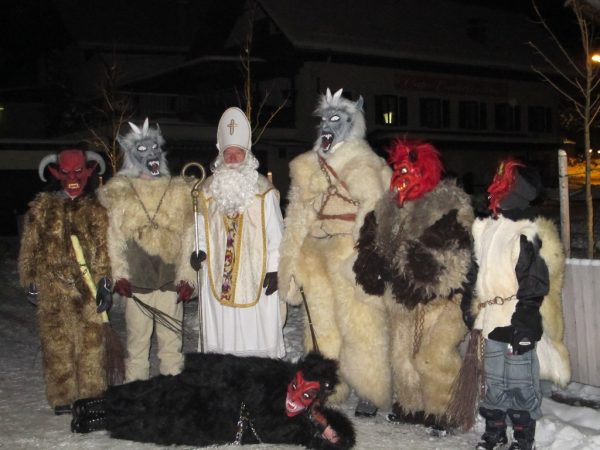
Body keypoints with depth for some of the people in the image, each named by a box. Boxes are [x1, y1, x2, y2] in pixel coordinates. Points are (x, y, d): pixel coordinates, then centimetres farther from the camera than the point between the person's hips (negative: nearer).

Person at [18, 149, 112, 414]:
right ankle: (62, 397, 11)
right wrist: (30, 282, 6)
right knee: (57, 342, 2)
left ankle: (91, 395, 12)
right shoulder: (42, 208, 8)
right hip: (53, 287, 0)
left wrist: (104, 282, -3)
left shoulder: (95, 210, 9)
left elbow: (104, 249, 4)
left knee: (91, 342, 1)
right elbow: (29, 248, 9)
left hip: (88, 287, 0)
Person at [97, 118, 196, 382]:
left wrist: (187, 277, -4)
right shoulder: (119, 192, 4)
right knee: (137, 338, 5)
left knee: (171, 338, 7)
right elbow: (115, 238, 1)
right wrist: (119, 275, -9)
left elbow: (188, 237, 3)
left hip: (170, 278, 1)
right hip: (136, 280, -1)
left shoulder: (179, 191, 7)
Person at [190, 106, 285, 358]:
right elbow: (202, 228, 13)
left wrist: (273, 269, -6)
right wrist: (199, 251, -6)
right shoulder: (209, 190, 8)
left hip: (255, 275, -3)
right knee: (222, 326, 4)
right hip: (218, 276, 3)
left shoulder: (264, 191, -2)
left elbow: (274, 233, -2)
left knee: (255, 329, -2)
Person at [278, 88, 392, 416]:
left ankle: (371, 394, 8)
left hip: (352, 258, -6)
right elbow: (298, 219, 18)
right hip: (316, 258, 6)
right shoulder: (307, 167, 16)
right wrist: (291, 264, 15)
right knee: (322, 329, 10)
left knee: (360, 328, -5)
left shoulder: (365, 166, -3)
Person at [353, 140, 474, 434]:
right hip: (402, 297, 7)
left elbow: (454, 252, -20)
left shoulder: (449, 205, -11)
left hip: (439, 298, -7)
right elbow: (375, 245, 18)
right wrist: (374, 276, 8)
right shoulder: (390, 206, 11)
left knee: (435, 355, -7)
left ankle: (441, 412, 9)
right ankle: (409, 405, 32)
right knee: (402, 354, 15)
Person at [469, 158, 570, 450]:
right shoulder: (486, 228, 13)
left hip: (517, 324, -8)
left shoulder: (529, 234, -14)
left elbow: (534, 285, -17)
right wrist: (474, 308, 24)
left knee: (520, 383, 1)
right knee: (494, 381, 17)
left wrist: (524, 326, -18)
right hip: (493, 321, 8)